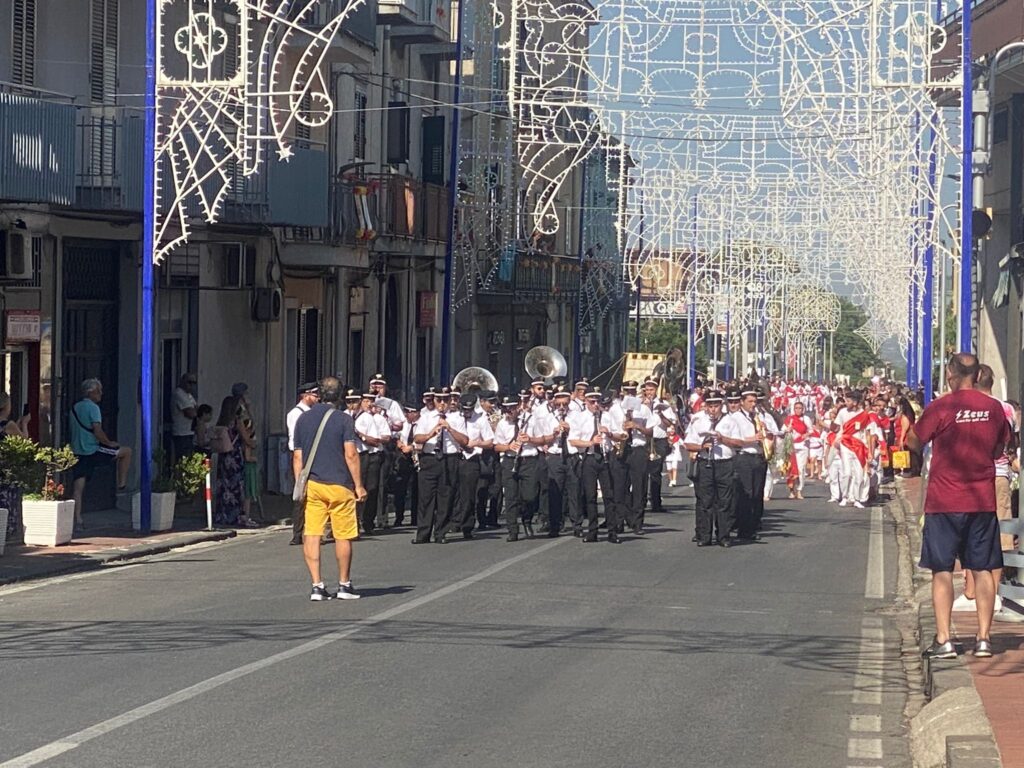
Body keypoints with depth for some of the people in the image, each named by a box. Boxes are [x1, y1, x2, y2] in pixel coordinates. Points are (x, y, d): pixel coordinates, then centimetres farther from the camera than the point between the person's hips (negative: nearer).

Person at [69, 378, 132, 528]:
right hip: (92, 451, -7)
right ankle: (122, 484, 16)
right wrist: (109, 443, -4)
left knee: (78, 487, 4)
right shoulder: (93, 407, -12)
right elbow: (97, 431, -20)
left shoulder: (74, 408, 14)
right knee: (126, 451, 11)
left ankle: (78, 519, -2)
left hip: (77, 452, 7)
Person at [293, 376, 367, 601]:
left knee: (311, 535, 1)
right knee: (343, 536, 8)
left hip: (311, 484, 4)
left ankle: (317, 585, -4)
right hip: (338, 484, -3)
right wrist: (358, 485, -5)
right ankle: (344, 585, 14)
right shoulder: (343, 419, -5)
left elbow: (298, 456, 11)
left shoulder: (303, 419, 9)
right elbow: (351, 454, -10)